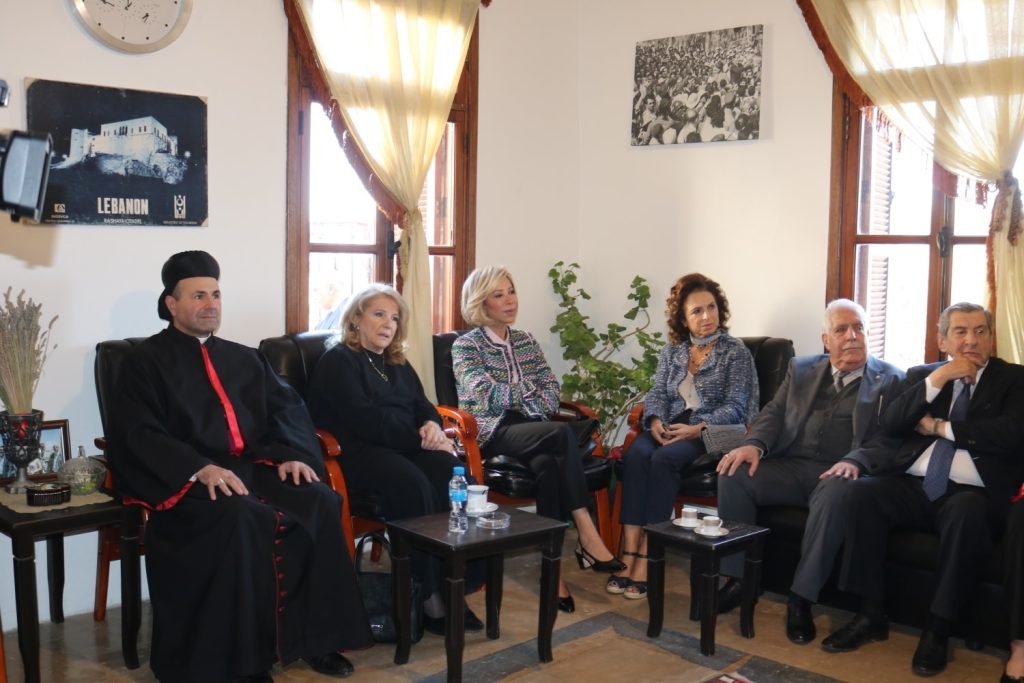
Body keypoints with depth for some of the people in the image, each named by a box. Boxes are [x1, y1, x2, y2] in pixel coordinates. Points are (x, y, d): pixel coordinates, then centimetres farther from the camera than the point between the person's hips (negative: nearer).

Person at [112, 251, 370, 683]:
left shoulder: (244, 359, 22)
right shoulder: (146, 362, 6)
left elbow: (287, 408, 14)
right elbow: (141, 435, -7)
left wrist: (292, 454, -9)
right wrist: (200, 468, -24)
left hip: (254, 467, 5)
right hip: (185, 479, -4)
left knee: (320, 503, -23)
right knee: (240, 518, -36)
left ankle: (316, 636, -14)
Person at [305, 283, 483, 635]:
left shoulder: (397, 363, 25)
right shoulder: (338, 361, 0)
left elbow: (422, 405, 18)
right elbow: (365, 420, -13)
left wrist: (432, 427, -7)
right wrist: (419, 439, -15)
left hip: (405, 445, 7)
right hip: (359, 450, -6)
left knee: (451, 471, -27)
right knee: (413, 483, -36)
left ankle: (452, 582, -28)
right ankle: (428, 594, -29)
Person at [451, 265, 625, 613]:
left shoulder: (526, 341, 20)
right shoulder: (465, 345, 3)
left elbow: (552, 389, 10)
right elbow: (488, 395, -12)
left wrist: (536, 409, -12)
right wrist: (534, 391, -5)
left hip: (531, 430, 4)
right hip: (492, 433, -4)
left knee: (546, 465, -35)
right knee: (564, 433, -33)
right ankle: (586, 533, -32)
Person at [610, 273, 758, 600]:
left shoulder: (736, 352, 2)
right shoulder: (672, 350, 16)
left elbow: (735, 406, -6)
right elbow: (657, 393, 11)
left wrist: (697, 428, -20)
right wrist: (655, 420, -11)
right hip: (670, 427, 4)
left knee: (664, 459, -34)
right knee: (636, 454, -29)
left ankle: (646, 554, -31)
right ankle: (629, 551, -33)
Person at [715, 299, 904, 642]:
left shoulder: (890, 379, 9)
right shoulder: (801, 369, 20)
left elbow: (888, 437, -3)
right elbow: (774, 413, 13)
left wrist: (857, 461, -24)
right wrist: (754, 444, -9)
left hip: (837, 473, -3)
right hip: (790, 466, 4)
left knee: (836, 492, -38)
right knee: (734, 474, -23)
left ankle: (801, 598, -26)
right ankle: (739, 577, -9)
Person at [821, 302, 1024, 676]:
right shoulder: (922, 374, 20)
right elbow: (890, 424, 4)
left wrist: (939, 427, -3)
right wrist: (936, 380, -5)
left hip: (968, 491, -3)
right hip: (912, 485, 3)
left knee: (967, 512, -37)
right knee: (859, 491, -26)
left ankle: (938, 628, -23)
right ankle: (871, 614, -15)